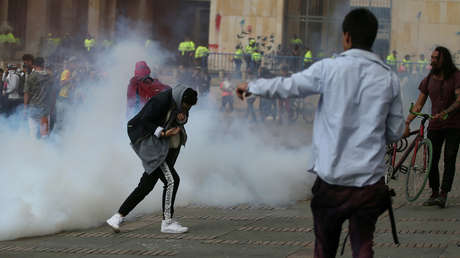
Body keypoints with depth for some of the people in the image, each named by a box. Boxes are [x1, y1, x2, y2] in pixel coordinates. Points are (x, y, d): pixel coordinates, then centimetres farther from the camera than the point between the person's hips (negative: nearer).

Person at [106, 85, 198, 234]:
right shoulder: (161, 101, -21)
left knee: (146, 186, 7)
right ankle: (167, 223, -10)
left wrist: (182, 118, -8)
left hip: (169, 149, 9)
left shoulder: (180, 103, 4)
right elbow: (143, 121, -17)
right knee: (172, 180, -17)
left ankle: (118, 217, 13)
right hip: (155, 147, -9)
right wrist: (162, 132, -24)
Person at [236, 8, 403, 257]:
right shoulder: (389, 78, 1)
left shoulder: (329, 69, -6)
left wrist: (251, 86, 19)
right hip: (370, 181, 1)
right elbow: (396, 132, 7)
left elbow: (286, 86, 2)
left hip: (332, 178, -1)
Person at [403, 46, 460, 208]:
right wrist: (407, 123, -3)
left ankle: (443, 195, -13)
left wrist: (445, 113, -33)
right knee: (432, 160, 0)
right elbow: (419, 105, 8)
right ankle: (434, 193, 11)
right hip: (434, 126, 4)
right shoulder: (428, 80, 7)